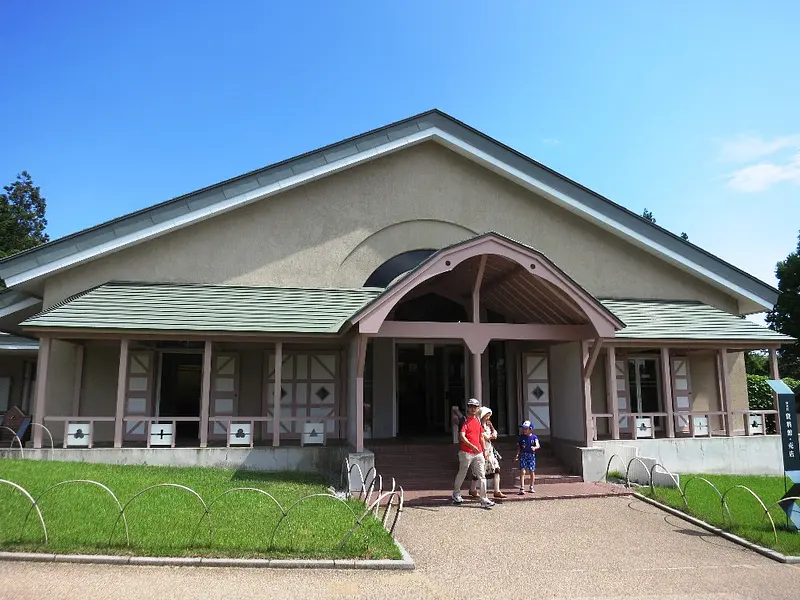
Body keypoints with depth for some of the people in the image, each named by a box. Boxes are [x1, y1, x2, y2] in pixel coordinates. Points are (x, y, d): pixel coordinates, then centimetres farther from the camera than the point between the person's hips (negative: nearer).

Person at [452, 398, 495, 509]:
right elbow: (462, 436, -19)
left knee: (482, 476, 2)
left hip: (478, 452, 6)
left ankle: (484, 500, 4)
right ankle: (456, 494, 30)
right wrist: (472, 446, -30)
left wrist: (484, 451, 19)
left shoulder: (478, 420, 13)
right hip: (466, 452, -6)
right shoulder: (464, 420, -8)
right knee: (462, 474, 9)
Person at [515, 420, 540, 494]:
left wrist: (534, 448, -35)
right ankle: (522, 488, -14)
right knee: (522, 471, -10)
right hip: (523, 455, 0)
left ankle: (531, 487, 26)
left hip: (531, 455, 0)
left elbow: (538, 445, -13)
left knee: (531, 471, 8)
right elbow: (519, 447, 9)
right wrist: (517, 454, -2)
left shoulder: (534, 437, -2)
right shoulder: (521, 437, 2)